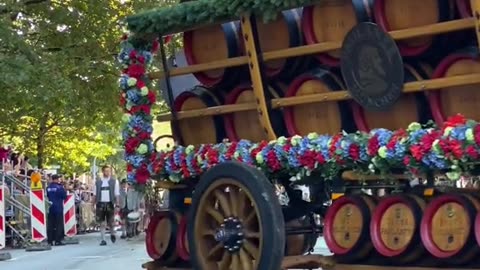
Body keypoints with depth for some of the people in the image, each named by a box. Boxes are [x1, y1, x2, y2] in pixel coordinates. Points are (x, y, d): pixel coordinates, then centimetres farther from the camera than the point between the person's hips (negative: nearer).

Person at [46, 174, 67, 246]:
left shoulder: (48, 188, 4)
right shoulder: (59, 187, -13)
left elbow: (46, 196, 15)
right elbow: (65, 196, -7)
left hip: (50, 208, 5)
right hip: (58, 208, -5)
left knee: (50, 225, 7)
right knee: (59, 224, -1)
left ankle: (50, 241, 8)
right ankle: (57, 240, -4)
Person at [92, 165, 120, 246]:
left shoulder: (114, 181, 3)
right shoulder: (98, 182, 8)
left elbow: (117, 194, 1)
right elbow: (95, 194, 10)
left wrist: (117, 204, -6)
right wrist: (93, 205, 5)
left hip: (110, 204, -1)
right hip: (100, 204, 1)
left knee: (111, 222, 1)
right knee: (102, 223, 0)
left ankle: (112, 234, 30)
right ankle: (103, 239, 5)